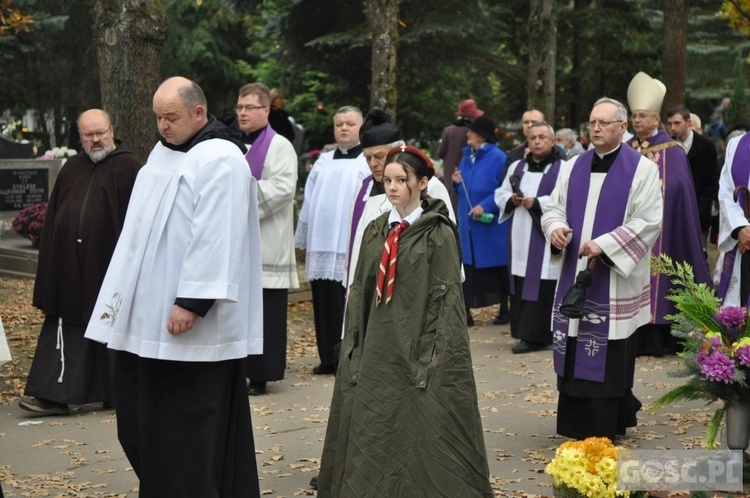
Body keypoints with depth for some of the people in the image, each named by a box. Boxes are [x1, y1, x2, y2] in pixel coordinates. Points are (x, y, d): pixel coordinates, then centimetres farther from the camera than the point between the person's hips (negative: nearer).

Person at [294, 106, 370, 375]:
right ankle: (328, 359, 14)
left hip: (351, 248, -5)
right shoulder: (323, 162, 16)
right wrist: (303, 239, 15)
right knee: (325, 305, 7)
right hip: (321, 245, 5)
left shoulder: (368, 163, 0)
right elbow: (309, 201, 17)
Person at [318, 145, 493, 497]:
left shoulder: (438, 234, -6)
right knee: (372, 437, 10)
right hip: (378, 350, 6)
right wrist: (354, 346, 5)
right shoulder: (376, 230, 10)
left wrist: (435, 359, -15)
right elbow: (359, 291, 11)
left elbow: (447, 298, -9)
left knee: (423, 436, 1)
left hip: (417, 349, -5)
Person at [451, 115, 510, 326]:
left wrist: (486, 206, -22)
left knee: (497, 267, 4)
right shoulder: (467, 157, 11)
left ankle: (504, 309, 18)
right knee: (469, 266, 5)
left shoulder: (498, 158, -11)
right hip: (468, 223, 6)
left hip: (491, 224, -6)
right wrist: (456, 182, 0)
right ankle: (466, 312, 8)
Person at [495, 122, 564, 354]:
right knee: (520, 286, 6)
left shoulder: (563, 169, -3)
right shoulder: (517, 167, 16)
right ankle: (524, 330, 13)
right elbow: (500, 194, 18)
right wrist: (511, 200, -4)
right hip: (520, 237, 6)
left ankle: (534, 335, -2)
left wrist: (537, 203, -18)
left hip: (545, 238, -6)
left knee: (540, 287, -7)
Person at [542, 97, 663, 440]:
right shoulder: (573, 167, 11)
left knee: (612, 357, -1)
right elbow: (555, 207, 14)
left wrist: (604, 245, -18)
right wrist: (555, 229, -9)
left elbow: (648, 221, -9)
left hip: (615, 280, -5)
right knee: (573, 351, 7)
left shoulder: (641, 169, -4)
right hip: (574, 274, 5)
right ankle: (576, 422, 18)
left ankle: (606, 427, 9)